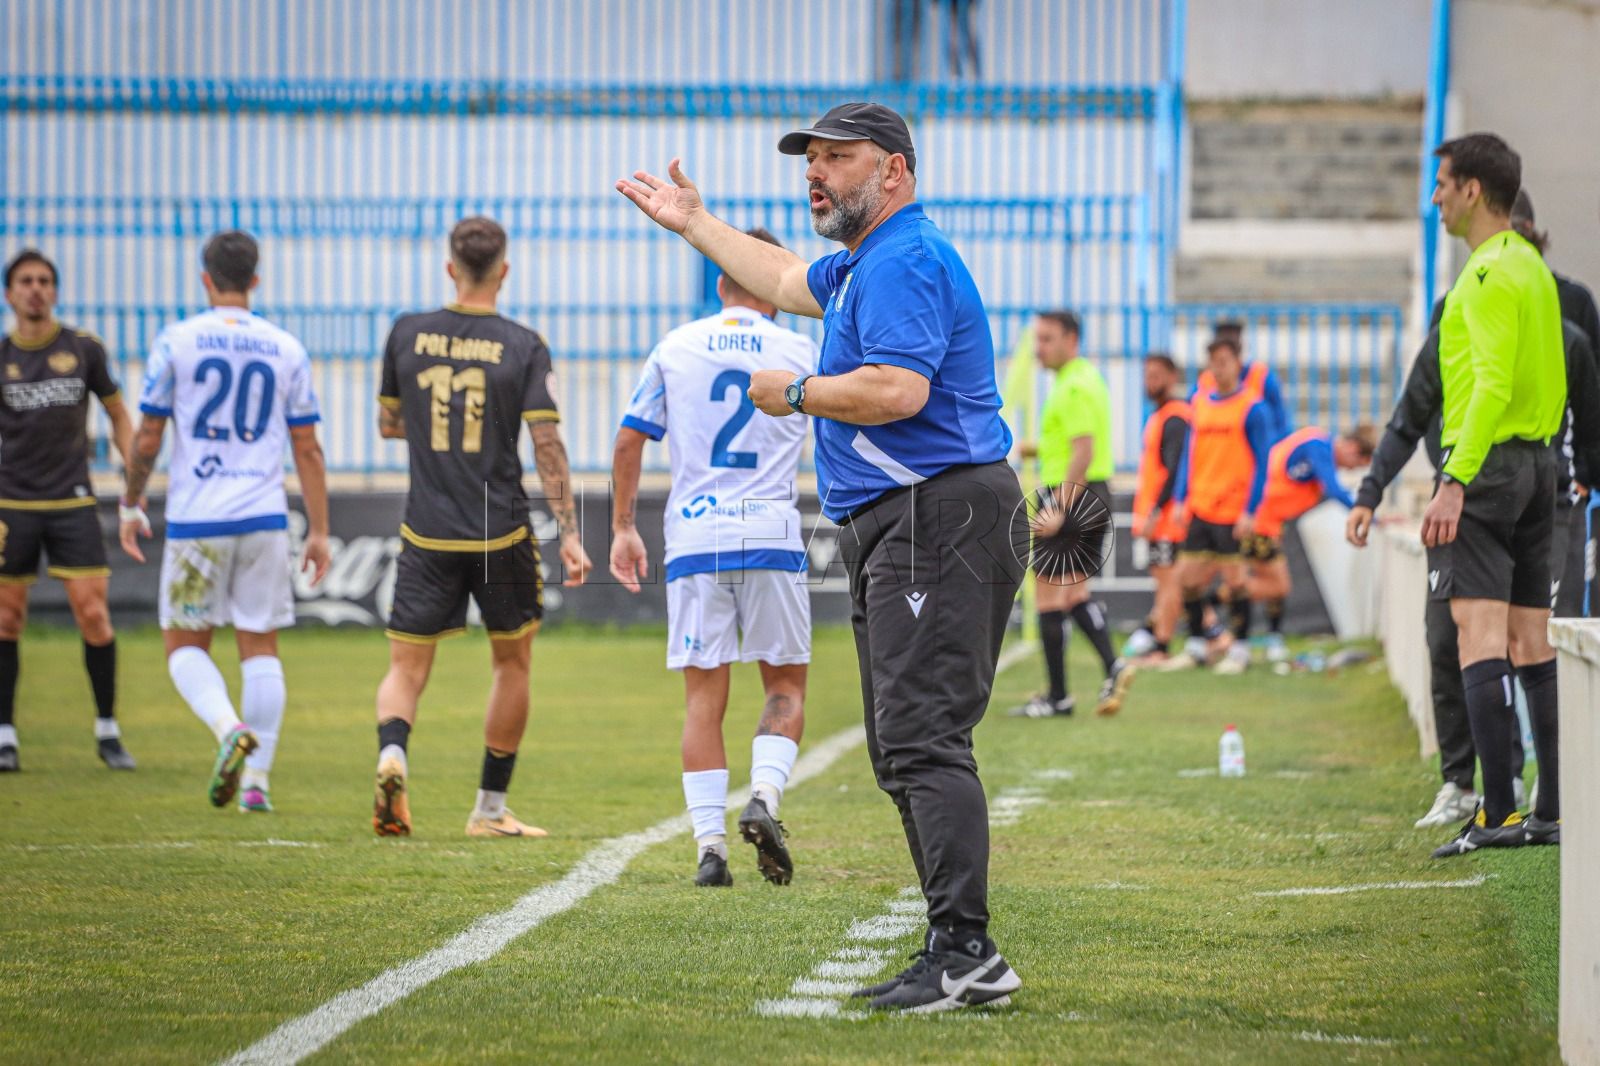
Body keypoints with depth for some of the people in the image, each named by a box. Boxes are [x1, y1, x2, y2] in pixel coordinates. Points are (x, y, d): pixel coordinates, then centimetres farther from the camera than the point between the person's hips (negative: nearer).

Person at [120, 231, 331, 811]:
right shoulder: (286, 349, 5)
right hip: (265, 520, 2)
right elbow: (307, 448, 5)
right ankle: (257, 779, 4)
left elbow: (147, 438, -1)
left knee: (185, 645, 9)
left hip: (195, 521, -2)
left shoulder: (176, 342, -3)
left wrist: (130, 506, 13)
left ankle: (230, 729, -19)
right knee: (260, 648, 10)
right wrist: (319, 531, 10)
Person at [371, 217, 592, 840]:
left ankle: (392, 753, -26)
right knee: (512, 664, 16)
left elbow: (388, 424, 13)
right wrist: (569, 535, -6)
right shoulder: (523, 347, -5)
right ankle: (491, 808, 19)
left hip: (427, 535, 1)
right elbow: (547, 447, -9)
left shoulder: (408, 335, 1)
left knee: (407, 668, 6)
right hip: (501, 534, -1)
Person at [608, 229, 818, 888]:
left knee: (704, 696, 4)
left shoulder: (676, 347, 8)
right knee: (786, 684, 10)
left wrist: (622, 527, 18)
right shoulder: (799, 352, 5)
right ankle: (764, 797, -15)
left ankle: (709, 844, -4)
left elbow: (629, 442, 10)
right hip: (771, 536, -1)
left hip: (693, 538, 1)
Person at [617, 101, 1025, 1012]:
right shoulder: (866, 264, 23)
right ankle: (956, 955, 9)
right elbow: (785, 280, 43)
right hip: (898, 529, 11)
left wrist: (796, 393, -9)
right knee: (906, 750, 10)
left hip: (937, 518, -11)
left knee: (925, 738, -18)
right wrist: (695, 222, 50)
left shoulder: (905, 261, -12)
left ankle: (967, 950, -24)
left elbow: (896, 390, -24)